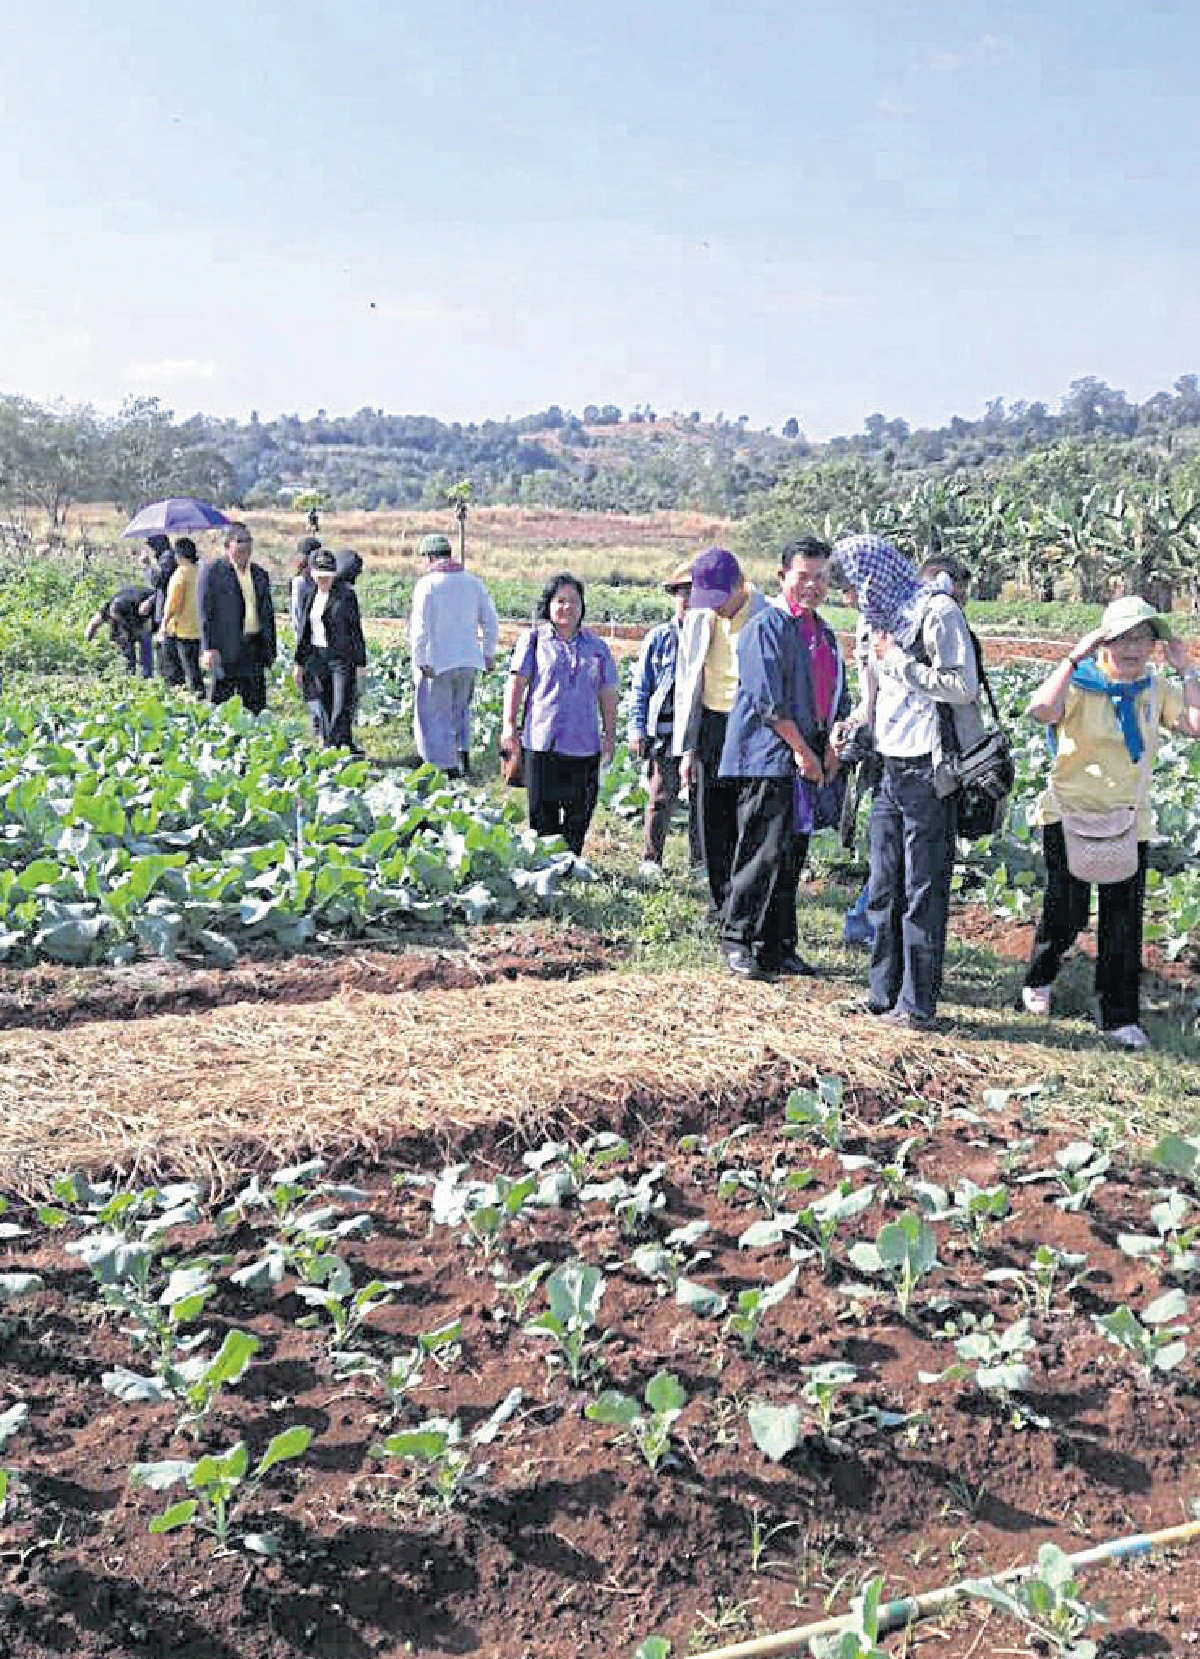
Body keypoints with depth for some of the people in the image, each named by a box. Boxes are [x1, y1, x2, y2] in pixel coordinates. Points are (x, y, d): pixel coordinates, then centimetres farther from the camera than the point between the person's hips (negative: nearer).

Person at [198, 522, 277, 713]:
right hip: (226, 649, -5)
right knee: (221, 704, 2)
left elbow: (268, 614, 17)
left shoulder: (260, 574, 14)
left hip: (254, 648, 5)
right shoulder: (213, 571, -2)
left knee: (256, 704, 5)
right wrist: (209, 647, -13)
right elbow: (206, 612, -6)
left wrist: (270, 649, 12)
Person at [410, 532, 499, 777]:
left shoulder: (427, 584, -12)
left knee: (436, 715, 5)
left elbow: (420, 626, -17)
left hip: (436, 663, -5)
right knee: (460, 708, 24)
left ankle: (448, 768, 4)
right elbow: (491, 621, 8)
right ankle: (463, 752, 13)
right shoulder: (473, 582, 5)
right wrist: (488, 653, 18)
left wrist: (420, 660, -12)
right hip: (468, 660, 5)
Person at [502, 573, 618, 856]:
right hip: (542, 741, -2)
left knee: (579, 813, 4)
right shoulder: (533, 640, 6)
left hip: (585, 744, 3)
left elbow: (607, 694, 16)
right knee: (543, 812, -1)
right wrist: (509, 724, -9)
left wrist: (610, 735, 11)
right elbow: (516, 682, 0)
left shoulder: (597, 646, 14)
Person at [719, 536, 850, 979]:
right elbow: (768, 700, -14)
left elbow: (837, 698, 23)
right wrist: (802, 750, -12)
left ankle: (778, 948, 17)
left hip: (808, 760, 8)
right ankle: (737, 942, 1)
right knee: (764, 854, -9)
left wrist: (830, 747, 7)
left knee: (792, 856, 10)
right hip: (767, 757, -8)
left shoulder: (824, 633, 19)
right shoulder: (766, 627, -8)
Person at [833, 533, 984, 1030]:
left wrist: (899, 660, -14)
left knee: (922, 894, -2)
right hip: (890, 771, 8)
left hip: (928, 774, -8)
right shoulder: (884, 619, 15)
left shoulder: (937, 611, -10)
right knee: (883, 890, 11)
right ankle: (884, 993, 20)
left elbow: (963, 686, -18)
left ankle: (918, 1005, 4)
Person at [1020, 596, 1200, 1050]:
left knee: (1124, 919, 5)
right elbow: (1041, 710, -32)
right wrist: (1075, 656, -30)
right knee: (1066, 913, -3)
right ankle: (1038, 979, 28)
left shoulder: (1156, 690, 4)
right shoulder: (1080, 683, -10)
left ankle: (1120, 1017, 15)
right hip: (1071, 814, -4)